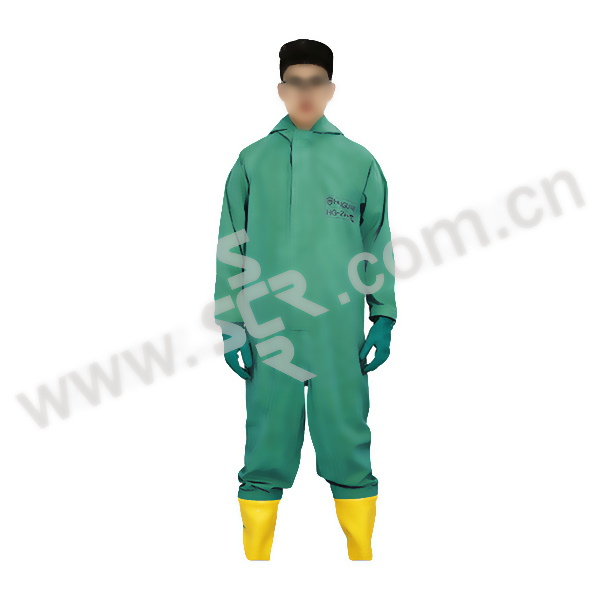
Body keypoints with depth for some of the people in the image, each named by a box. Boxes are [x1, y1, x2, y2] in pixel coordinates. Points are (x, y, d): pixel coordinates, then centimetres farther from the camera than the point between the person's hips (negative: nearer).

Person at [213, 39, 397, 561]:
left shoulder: (359, 161, 9)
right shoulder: (253, 160, 9)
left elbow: (378, 244, 10)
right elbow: (230, 249, 8)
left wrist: (383, 318, 4)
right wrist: (231, 325, 3)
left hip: (341, 330, 0)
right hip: (269, 331, 0)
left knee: (347, 444, 4)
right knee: (266, 446, 4)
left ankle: (362, 550, 18)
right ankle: (255, 551, 17)